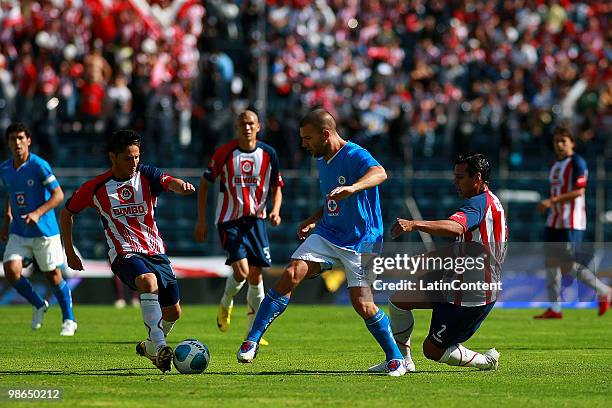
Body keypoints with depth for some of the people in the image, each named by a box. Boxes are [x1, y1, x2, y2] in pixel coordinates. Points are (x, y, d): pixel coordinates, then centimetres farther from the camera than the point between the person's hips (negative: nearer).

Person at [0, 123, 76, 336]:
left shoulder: (39, 166, -14)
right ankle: (39, 305, 13)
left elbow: (58, 194, -14)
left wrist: (38, 213, -26)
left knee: (53, 276, 3)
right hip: (18, 232, 5)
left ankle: (69, 320, 21)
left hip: (44, 231, -5)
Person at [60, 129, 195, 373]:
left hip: (155, 252, 4)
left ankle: (150, 347, 38)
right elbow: (67, 213, 12)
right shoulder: (95, 188, -3)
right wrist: (70, 253, 11)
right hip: (124, 253, -4)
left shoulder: (146, 176, -1)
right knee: (149, 282, -36)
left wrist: (182, 186, -47)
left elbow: (170, 183, -22)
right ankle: (160, 348, -42)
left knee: (173, 312, 8)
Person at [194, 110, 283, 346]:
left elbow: (276, 187, 12)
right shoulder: (224, 153, -6)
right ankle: (226, 304, 16)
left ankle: (253, 331, 12)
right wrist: (201, 220, 0)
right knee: (241, 271, -18)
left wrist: (275, 211, -8)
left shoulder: (268, 154, 1)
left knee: (256, 275, 0)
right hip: (229, 220, -3)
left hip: (256, 219, 3)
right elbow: (205, 183, 3)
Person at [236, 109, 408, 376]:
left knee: (363, 305, -13)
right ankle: (252, 341, -13)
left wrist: (352, 188, -59)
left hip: (361, 241, -6)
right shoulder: (321, 161, 11)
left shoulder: (355, 156, -17)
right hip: (327, 235, 6)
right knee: (291, 275, -16)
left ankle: (395, 359, 9)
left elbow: (379, 173, -41)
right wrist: (313, 221, 12)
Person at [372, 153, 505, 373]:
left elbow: (455, 228, -42)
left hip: (470, 297, -11)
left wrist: (414, 224, -52)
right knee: (398, 300, 8)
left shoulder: (477, 204, -20)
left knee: (432, 350, -1)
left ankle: (486, 361, 14)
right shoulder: (494, 204, 14)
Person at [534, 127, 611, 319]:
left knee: (569, 265, -11)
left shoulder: (577, 162, -10)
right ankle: (554, 308, 7)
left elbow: (579, 191, -19)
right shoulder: (556, 165, 17)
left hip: (571, 223, -9)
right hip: (554, 222, 9)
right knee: (551, 263, 4)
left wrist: (551, 201, -22)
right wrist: (547, 205, 11)